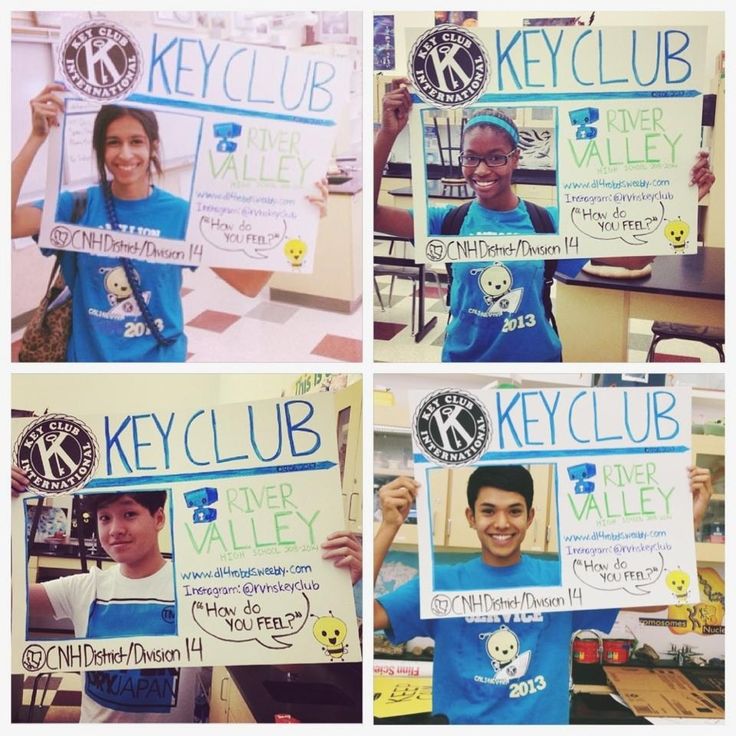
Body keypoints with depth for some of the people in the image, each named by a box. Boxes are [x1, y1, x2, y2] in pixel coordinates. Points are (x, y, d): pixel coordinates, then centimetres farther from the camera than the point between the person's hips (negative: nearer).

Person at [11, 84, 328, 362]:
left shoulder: (181, 213, -7)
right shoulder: (79, 206, -6)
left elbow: (249, 283, -10)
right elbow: (9, 222, -23)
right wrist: (36, 139, -28)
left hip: (160, 361, 0)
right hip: (91, 359, 1)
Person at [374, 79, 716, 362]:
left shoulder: (549, 222, -5)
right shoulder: (450, 221, -6)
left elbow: (634, 257, -8)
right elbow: (372, 215, -18)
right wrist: (388, 133, -27)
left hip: (537, 356, 1)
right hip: (464, 356, 0)